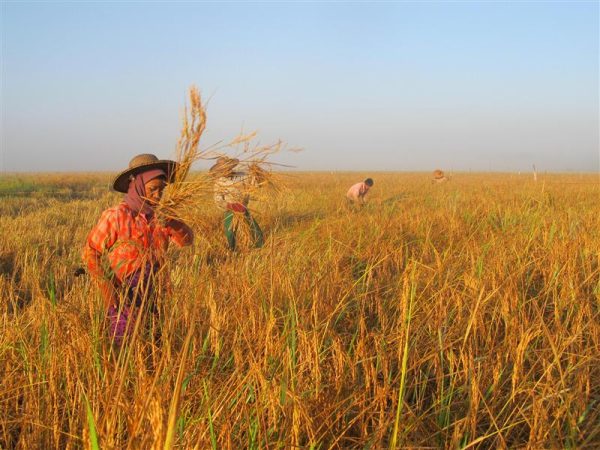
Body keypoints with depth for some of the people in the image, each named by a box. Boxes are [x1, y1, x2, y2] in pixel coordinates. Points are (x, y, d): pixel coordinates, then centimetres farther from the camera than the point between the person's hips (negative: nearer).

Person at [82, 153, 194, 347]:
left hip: (153, 301, 5)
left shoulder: (158, 216, 3)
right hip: (123, 303, -5)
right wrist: (109, 291, -17)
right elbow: (90, 253, -9)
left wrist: (173, 222, -18)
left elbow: (187, 239, 2)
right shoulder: (115, 217, -13)